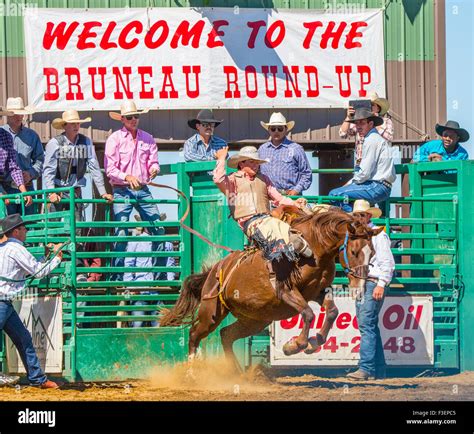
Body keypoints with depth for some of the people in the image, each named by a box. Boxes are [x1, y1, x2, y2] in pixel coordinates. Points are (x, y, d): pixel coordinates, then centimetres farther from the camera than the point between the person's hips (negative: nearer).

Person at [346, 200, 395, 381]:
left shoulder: (378, 235, -4)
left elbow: (388, 262, -10)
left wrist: (381, 284, -18)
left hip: (373, 283, -9)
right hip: (359, 285, 9)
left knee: (366, 325, -17)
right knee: (370, 327, 9)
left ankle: (365, 368, -23)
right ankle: (378, 370, 12)